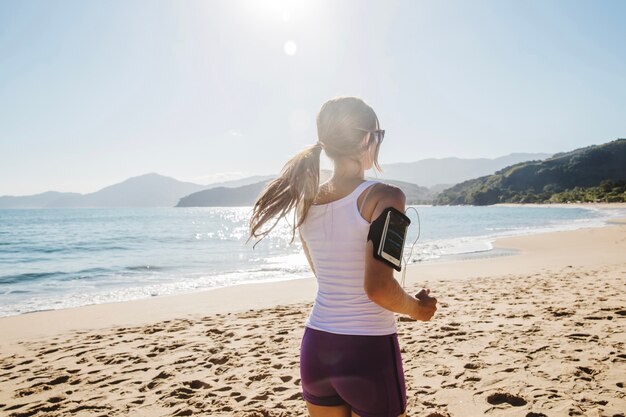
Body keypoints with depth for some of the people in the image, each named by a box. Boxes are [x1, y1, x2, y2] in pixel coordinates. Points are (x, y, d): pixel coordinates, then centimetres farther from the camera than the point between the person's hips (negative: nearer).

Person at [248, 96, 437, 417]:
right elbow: (378, 287, -21)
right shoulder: (383, 196, -15)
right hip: (368, 353, -5)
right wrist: (416, 309, -4)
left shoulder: (305, 200, 3)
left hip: (316, 347, 6)